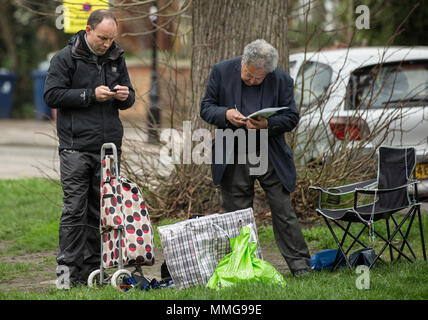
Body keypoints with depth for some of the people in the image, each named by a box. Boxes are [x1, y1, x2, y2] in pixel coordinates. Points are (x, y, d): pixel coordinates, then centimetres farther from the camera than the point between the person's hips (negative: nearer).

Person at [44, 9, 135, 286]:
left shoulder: (116, 58, 15)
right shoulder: (65, 58, -2)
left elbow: (129, 96, 23)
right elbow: (52, 95, -8)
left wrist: (125, 96, -2)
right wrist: (91, 95, -14)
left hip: (109, 147, 5)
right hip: (76, 147, -5)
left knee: (101, 210, 7)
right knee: (75, 209, -8)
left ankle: (93, 269, 13)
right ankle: (70, 270, -4)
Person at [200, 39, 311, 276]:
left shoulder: (281, 80, -3)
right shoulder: (221, 72, -2)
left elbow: (291, 117, 2)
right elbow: (206, 108, 2)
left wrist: (268, 124, -18)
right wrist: (225, 114, -19)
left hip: (271, 156, -1)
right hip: (233, 158, 1)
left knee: (283, 212, 1)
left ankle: (299, 265, 8)